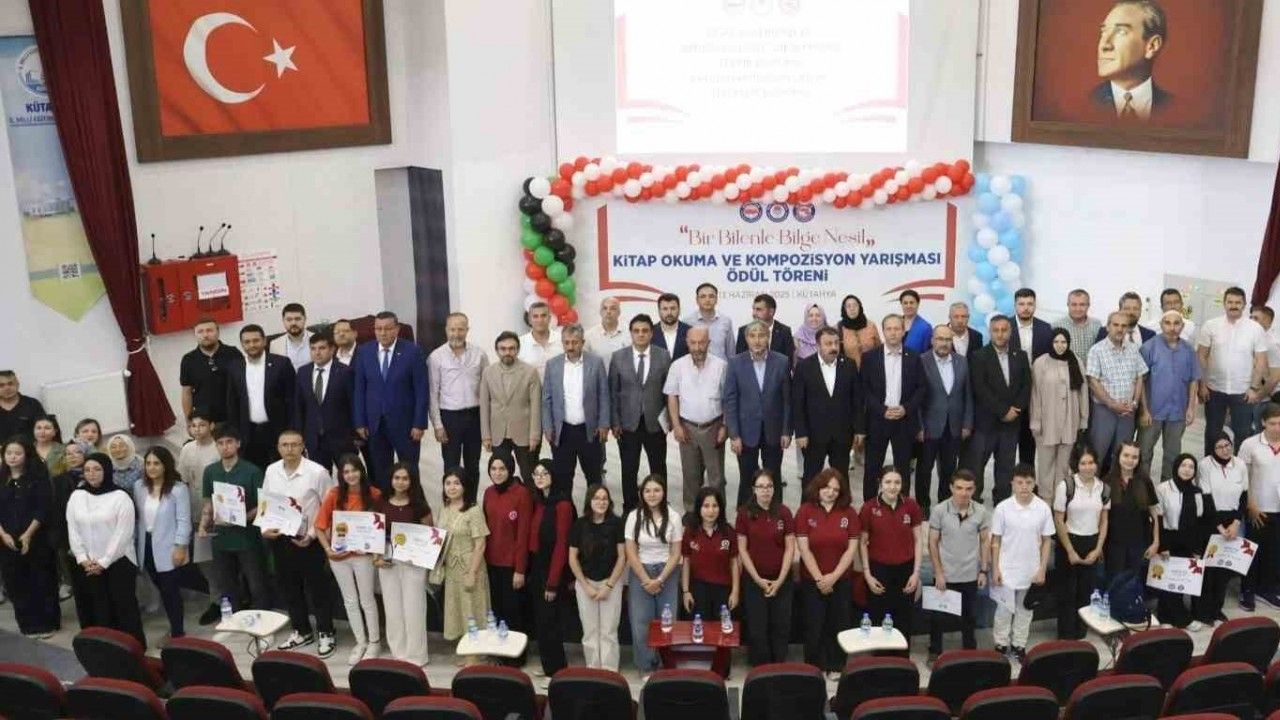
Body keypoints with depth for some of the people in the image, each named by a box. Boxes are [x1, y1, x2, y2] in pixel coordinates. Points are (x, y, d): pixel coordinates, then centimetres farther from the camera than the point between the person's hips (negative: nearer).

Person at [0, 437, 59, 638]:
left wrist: (28, 534, -16)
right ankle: (28, 625, 14)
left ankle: (46, 623, 13)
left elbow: (44, 508, -9)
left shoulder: (38, 477, -3)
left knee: (41, 582, 2)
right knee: (16, 584, 5)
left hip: (36, 539, -3)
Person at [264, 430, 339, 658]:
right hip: (280, 539, 5)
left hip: (308, 541, -5)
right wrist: (265, 528, -4)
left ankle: (326, 634, 22)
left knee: (317, 588, 7)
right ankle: (301, 631, 34)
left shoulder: (317, 472, -15)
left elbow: (330, 508, -10)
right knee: (290, 588, 17)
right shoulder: (271, 471, 1)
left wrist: (314, 534, -15)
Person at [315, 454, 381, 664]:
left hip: (362, 554, -2)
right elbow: (320, 526, -2)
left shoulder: (374, 495, -9)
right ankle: (360, 643, 24)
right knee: (350, 601, 12)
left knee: (367, 599, 7)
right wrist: (327, 549, -10)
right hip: (339, 555, 2)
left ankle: (374, 642, 22)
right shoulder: (334, 495, -7)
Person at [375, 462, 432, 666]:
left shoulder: (419, 505, -4)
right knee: (393, 608, 9)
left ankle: (414, 655, 12)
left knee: (412, 608, 1)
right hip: (387, 559, 3)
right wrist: (376, 557, -3)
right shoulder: (381, 504, 3)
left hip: (413, 561, -3)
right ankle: (398, 653, 22)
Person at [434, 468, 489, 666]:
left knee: (471, 610, 3)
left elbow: (480, 545, -16)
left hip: (468, 567, -7)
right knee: (455, 609, 14)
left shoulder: (473, 511, -16)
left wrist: (472, 573, -19)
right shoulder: (444, 508, 5)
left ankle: (474, 656, 14)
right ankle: (464, 651, 28)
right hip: (450, 568, 7)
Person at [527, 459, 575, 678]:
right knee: (540, 621, 13)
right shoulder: (537, 502, 9)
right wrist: (530, 571, 3)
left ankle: (557, 671, 9)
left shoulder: (562, 504, -14)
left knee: (549, 622, -3)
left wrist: (553, 582, -17)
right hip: (536, 569, 7)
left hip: (554, 571, -7)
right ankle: (548, 666, 26)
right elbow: (532, 539, 9)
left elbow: (561, 545, -16)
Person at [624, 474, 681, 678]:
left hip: (667, 574, 0)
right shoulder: (634, 517, -4)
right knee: (641, 622, 0)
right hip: (640, 573, 0)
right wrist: (646, 580, -8)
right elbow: (631, 553, -4)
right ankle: (646, 667, 13)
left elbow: (676, 553, -2)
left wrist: (660, 580, -10)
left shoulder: (673, 517, -3)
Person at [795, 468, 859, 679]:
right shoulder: (805, 511, -6)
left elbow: (852, 549, -3)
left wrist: (834, 576, -11)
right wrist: (819, 578, -13)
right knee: (814, 626, 5)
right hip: (812, 580, -2)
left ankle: (836, 666, 24)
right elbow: (804, 549, -9)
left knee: (839, 624, 9)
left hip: (841, 580, 2)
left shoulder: (849, 513, -1)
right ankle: (814, 668, 19)